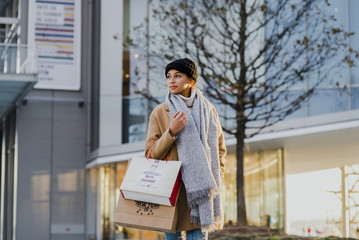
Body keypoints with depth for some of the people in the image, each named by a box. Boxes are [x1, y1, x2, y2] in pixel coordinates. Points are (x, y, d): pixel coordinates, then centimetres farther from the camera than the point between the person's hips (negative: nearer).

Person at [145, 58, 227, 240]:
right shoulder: (160, 112, 4)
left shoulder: (207, 109, 10)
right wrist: (172, 131, -13)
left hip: (200, 189, 1)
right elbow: (151, 154, 0)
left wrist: (217, 175, 7)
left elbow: (220, 148, 20)